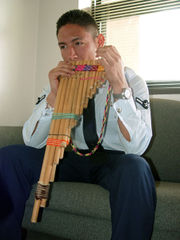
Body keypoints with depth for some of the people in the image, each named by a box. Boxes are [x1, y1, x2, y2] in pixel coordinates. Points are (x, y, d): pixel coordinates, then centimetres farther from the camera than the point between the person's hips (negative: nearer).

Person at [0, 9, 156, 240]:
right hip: (72, 159, 4)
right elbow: (32, 142, -5)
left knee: (135, 168, -37)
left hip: (114, 161, -3)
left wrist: (119, 84, -31)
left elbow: (137, 147, -24)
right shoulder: (61, 82, 1)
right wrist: (53, 95, -19)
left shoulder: (131, 80, -10)